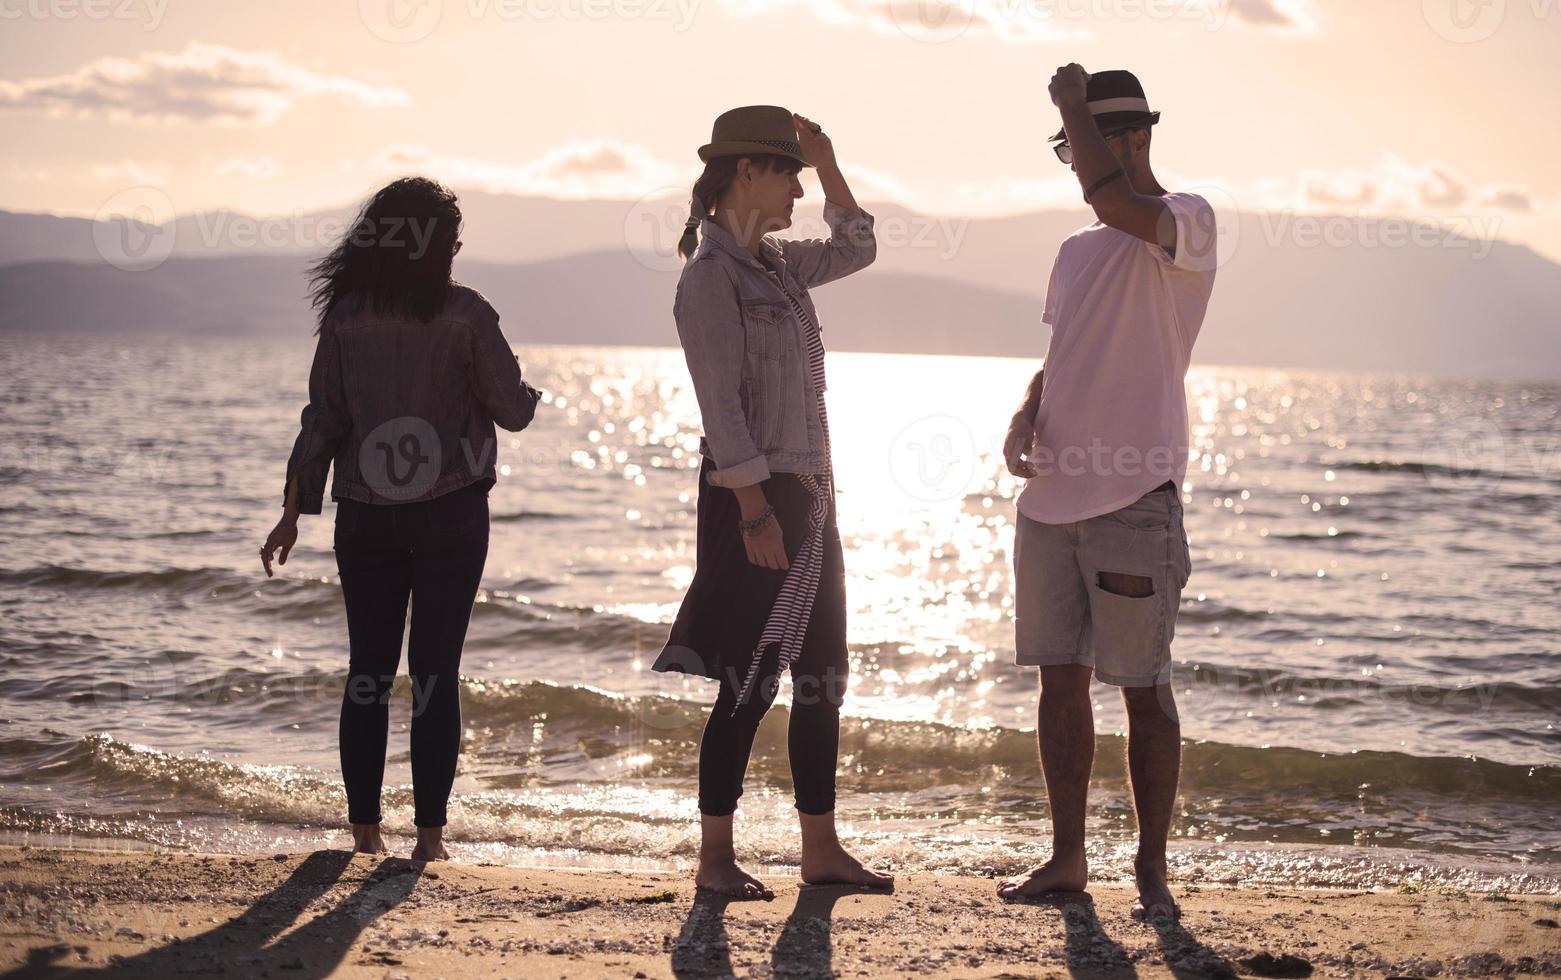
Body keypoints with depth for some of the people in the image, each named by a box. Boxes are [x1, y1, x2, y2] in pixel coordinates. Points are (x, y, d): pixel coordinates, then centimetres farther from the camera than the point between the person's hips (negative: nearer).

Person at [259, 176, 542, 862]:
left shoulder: (346, 314, 0)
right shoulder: (464, 314, -8)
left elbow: (322, 419, 2)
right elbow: (514, 410, -4)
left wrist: (294, 512, 9)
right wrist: (527, 391, 20)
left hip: (365, 516, 2)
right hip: (450, 514, -2)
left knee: (369, 672, 10)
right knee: (435, 673, 2)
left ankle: (364, 831, 13)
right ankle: (430, 833, 2)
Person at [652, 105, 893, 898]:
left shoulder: (775, 265, 13)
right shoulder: (710, 275, -12)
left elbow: (856, 248, 30)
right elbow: (722, 406, -17)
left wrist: (827, 162, 18)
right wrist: (755, 512, -21)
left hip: (808, 489, 9)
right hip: (756, 492, -9)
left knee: (824, 677, 10)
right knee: (751, 681, -4)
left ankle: (821, 847, 18)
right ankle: (715, 857, 6)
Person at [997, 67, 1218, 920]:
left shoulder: (1187, 224, -6)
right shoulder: (1076, 251, 18)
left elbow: (1114, 200, -28)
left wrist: (1073, 103, -14)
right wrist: (1023, 419, 5)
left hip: (1134, 497, -7)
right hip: (1052, 496, 7)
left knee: (1142, 686, -2)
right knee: (1060, 680, 10)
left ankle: (1152, 871, 7)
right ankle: (1067, 857, 19)